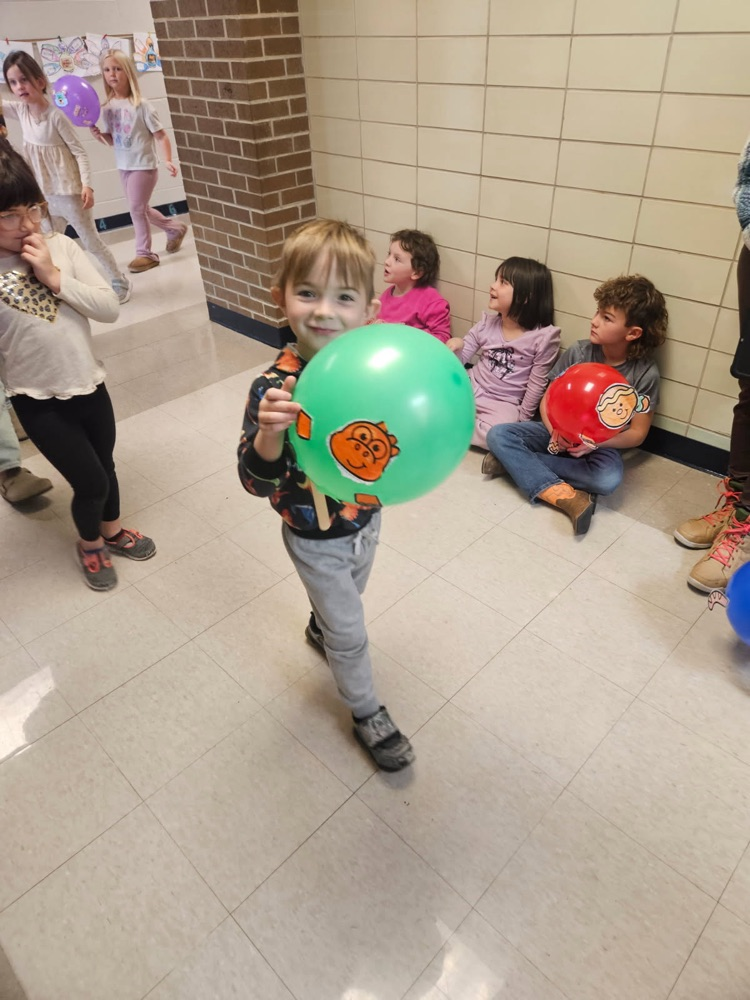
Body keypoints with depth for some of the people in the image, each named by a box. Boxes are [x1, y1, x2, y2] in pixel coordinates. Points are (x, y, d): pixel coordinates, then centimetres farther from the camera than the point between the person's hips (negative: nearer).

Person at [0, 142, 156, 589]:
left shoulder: (62, 247, -6)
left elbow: (110, 308, -9)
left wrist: (55, 277, -17)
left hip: (90, 386, 3)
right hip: (39, 402, -3)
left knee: (105, 467, 20)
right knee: (91, 482, 3)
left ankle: (112, 529, 48)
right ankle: (89, 543, 35)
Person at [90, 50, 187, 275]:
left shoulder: (141, 105, -12)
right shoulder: (108, 108, 4)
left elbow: (161, 136, -11)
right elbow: (113, 140, 11)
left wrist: (167, 160, -24)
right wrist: (99, 134, -9)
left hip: (144, 166, -6)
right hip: (124, 167, 6)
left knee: (137, 209, -3)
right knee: (141, 209, 14)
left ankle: (145, 253, 11)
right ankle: (175, 228, 35)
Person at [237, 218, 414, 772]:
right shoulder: (276, 388, -30)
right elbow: (257, 482, -29)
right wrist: (269, 434, -50)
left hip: (366, 520, 5)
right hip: (316, 539, -5)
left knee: (346, 598, 33)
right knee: (351, 633, 14)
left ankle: (321, 627, 67)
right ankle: (368, 712, 41)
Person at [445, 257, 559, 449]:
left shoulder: (544, 336, -14)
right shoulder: (487, 323, -1)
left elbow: (537, 384, -7)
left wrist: (522, 418, -4)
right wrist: (456, 347, -19)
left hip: (503, 403, -3)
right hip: (471, 387, 3)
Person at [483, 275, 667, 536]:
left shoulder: (645, 374, -11)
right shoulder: (578, 352, -6)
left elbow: (637, 433, -7)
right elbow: (547, 400, -3)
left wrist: (598, 441, -26)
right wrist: (556, 432, -25)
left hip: (601, 444, -2)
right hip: (559, 433, 2)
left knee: (609, 480, -36)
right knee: (498, 434, -20)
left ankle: (516, 461, -25)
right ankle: (564, 495, -32)